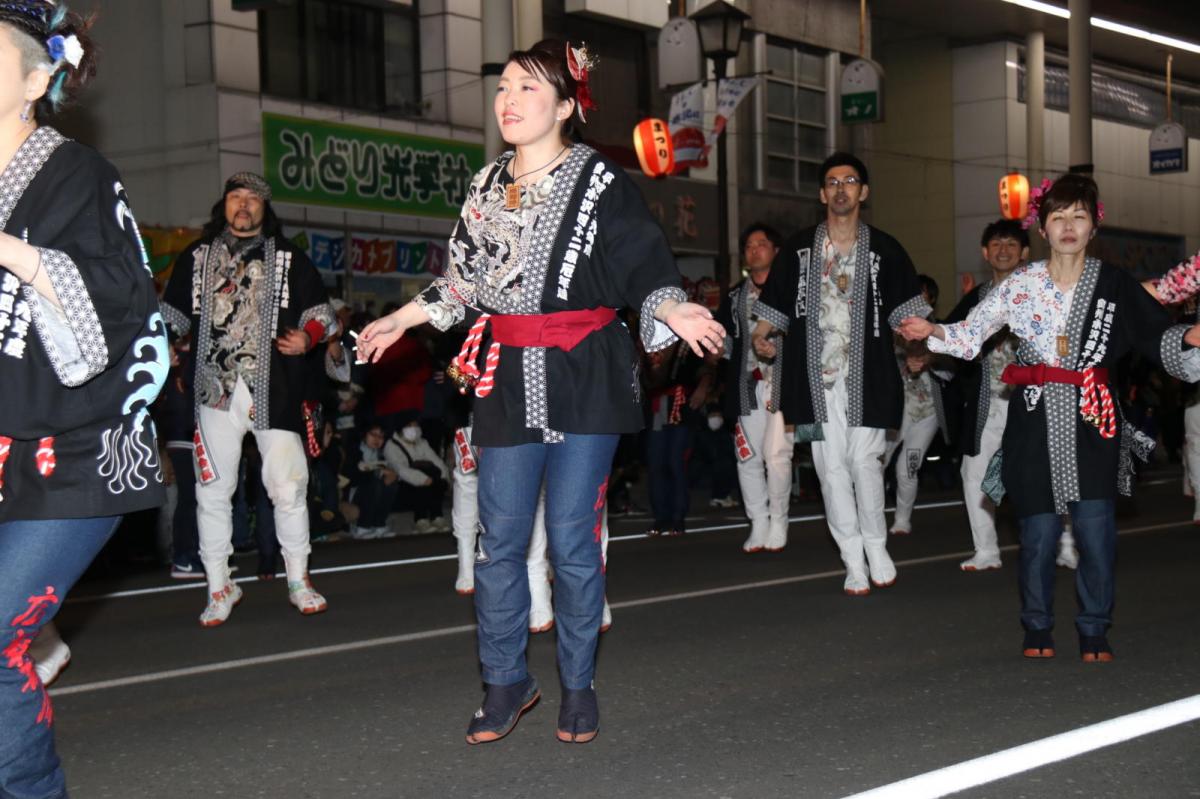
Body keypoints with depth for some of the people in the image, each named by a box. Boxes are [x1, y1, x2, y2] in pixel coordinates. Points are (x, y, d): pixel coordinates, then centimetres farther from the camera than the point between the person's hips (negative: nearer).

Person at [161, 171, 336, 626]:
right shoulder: (197, 257, 15)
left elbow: (319, 310, 9)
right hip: (216, 390, 2)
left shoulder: (289, 259, 11)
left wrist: (307, 337, -12)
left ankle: (298, 579, 11)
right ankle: (219, 587, 14)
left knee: (288, 486, -4)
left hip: (273, 392, -1)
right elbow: (172, 315, 17)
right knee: (213, 490, 3)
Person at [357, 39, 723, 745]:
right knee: (501, 539, 4)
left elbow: (648, 266, -6)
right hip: (508, 379, 5)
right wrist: (403, 320, 27)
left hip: (584, 378, -4)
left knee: (573, 540, 0)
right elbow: (464, 278, 22)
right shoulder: (488, 185, 12)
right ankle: (506, 682, 17)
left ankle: (579, 686, 15)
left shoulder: (600, 180, -4)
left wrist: (672, 312, -24)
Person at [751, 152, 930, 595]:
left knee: (865, 463, -3)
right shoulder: (799, 250, 9)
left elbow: (907, 311, 3)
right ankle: (853, 560, 10)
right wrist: (760, 337, -7)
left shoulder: (884, 250, 5)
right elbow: (773, 306, 12)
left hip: (866, 378, -1)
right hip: (819, 379, 2)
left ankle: (876, 546, 18)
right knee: (832, 468, 2)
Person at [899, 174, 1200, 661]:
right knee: (1038, 530, 3)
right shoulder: (1020, 286, 4)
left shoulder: (1115, 285, 5)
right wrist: (933, 332, -11)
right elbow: (970, 336, 4)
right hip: (1036, 422, 0)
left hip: (1092, 422, 0)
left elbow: (1157, 337, 4)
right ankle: (1038, 630, 18)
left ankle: (1094, 631, 9)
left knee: (1096, 527, -6)